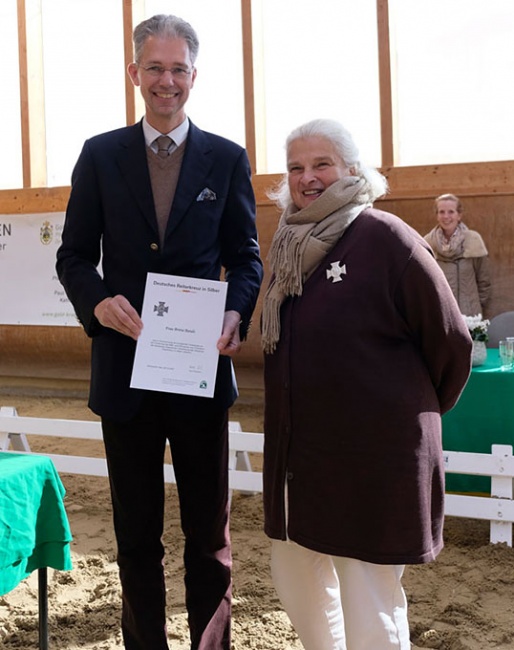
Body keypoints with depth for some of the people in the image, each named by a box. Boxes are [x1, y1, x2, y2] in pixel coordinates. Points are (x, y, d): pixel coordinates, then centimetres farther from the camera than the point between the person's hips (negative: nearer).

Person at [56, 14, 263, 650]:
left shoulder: (227, 158, 4)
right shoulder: (100, 155, 4)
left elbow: (245, 257, 5)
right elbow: (74, 254, 5)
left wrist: (236, 313, -15)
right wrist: (98, 301, -16)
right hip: (125, 364, 1)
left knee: (209, 529, 11)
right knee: (136, 532, 13)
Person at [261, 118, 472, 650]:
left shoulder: (384, 237, -13)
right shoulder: (290, 245, 8)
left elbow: (450, 340, -6)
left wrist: (417, 409, 7)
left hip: (373, 456, -7)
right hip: (296, 449, 7)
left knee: (369, 606, 1)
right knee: (295, 575, 18)